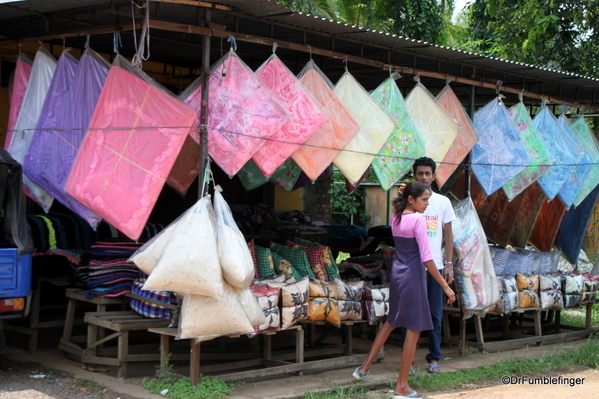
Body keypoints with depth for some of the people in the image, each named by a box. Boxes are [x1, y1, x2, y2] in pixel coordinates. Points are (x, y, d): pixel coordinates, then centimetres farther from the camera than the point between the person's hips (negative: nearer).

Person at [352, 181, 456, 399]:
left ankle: (364, 367, 29)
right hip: (413, 276, -8)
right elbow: (426, 258, -19)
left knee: (391, 321, 25)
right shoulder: (418, 220, -17)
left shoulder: (395, 218, 5)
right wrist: (445, 286, -16)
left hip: (397, 273, 8)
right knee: (414, 329, 2)